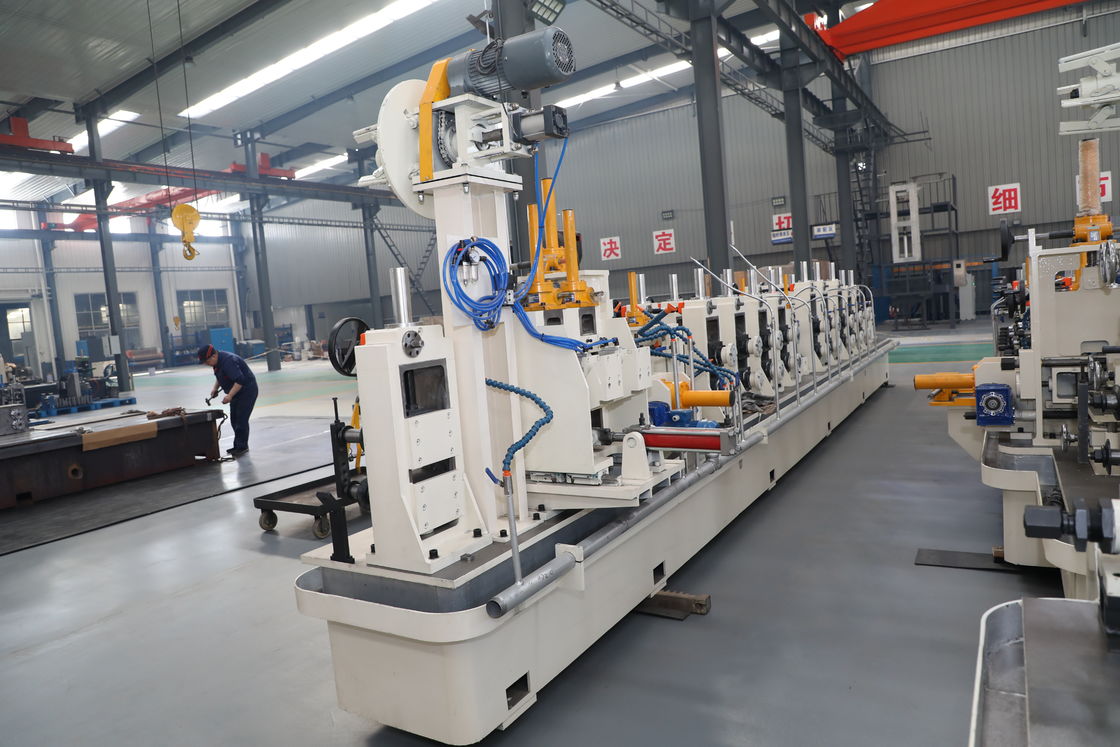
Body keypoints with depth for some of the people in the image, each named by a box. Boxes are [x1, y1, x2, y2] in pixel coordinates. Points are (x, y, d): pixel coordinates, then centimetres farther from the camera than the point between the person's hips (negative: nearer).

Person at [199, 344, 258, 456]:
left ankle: (242, 447, -3)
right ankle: (238, 445, 20)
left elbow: (240, 380, -34)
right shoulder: (217, 361, 3)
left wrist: (229, 396, -36)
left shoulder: (228, 361, -28)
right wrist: (215, 388, 7)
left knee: (241, 420, -10)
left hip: (247, 391, -10)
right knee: (234, 419, 11)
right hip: (236, 392, 10)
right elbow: (220, 376, 21)